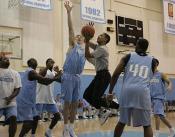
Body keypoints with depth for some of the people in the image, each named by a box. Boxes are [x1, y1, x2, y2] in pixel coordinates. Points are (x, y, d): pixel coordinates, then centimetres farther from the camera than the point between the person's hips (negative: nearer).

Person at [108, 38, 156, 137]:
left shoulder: (128, 56, 15)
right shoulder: (152, 60, 18)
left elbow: (115, 75, 9)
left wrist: (110, 92, 15)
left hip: (127, 91, 1)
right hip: (143, 92, -1)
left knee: (122, 122, 18)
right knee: (147, 125, 8)